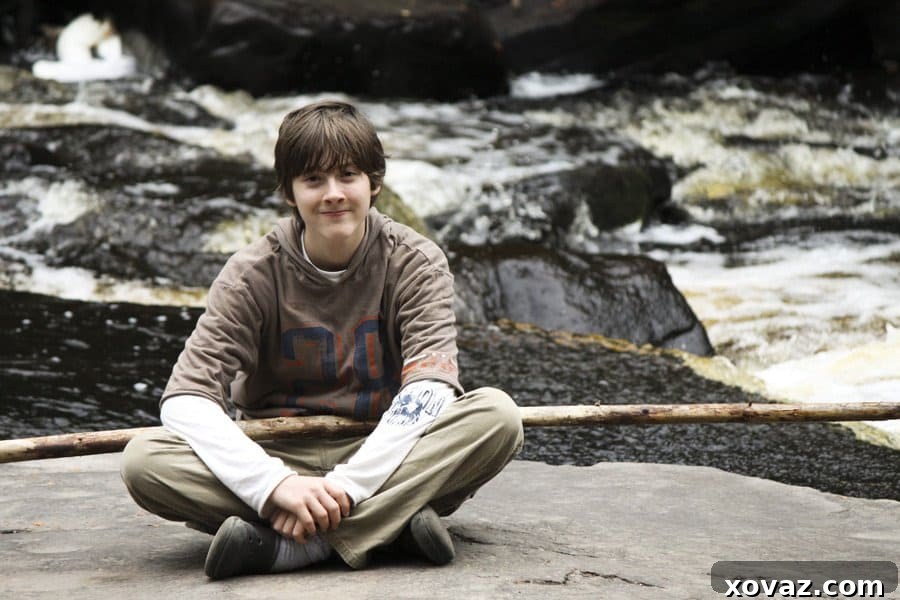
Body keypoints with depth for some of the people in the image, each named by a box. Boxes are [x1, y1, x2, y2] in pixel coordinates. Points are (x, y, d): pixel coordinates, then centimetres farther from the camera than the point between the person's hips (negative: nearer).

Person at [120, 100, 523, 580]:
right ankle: (392, 524, -32)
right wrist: (276, 484, -32)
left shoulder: (415, 264, -5)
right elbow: (185, 399, -17)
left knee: (497, 415, -28)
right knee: (143, 460, -26)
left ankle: (287, 545, -33)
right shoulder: (254, 275, -6)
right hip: (278, 456, 1)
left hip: (387, 456, 0)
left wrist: (344, 486, -32)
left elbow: (428, 387, -19)